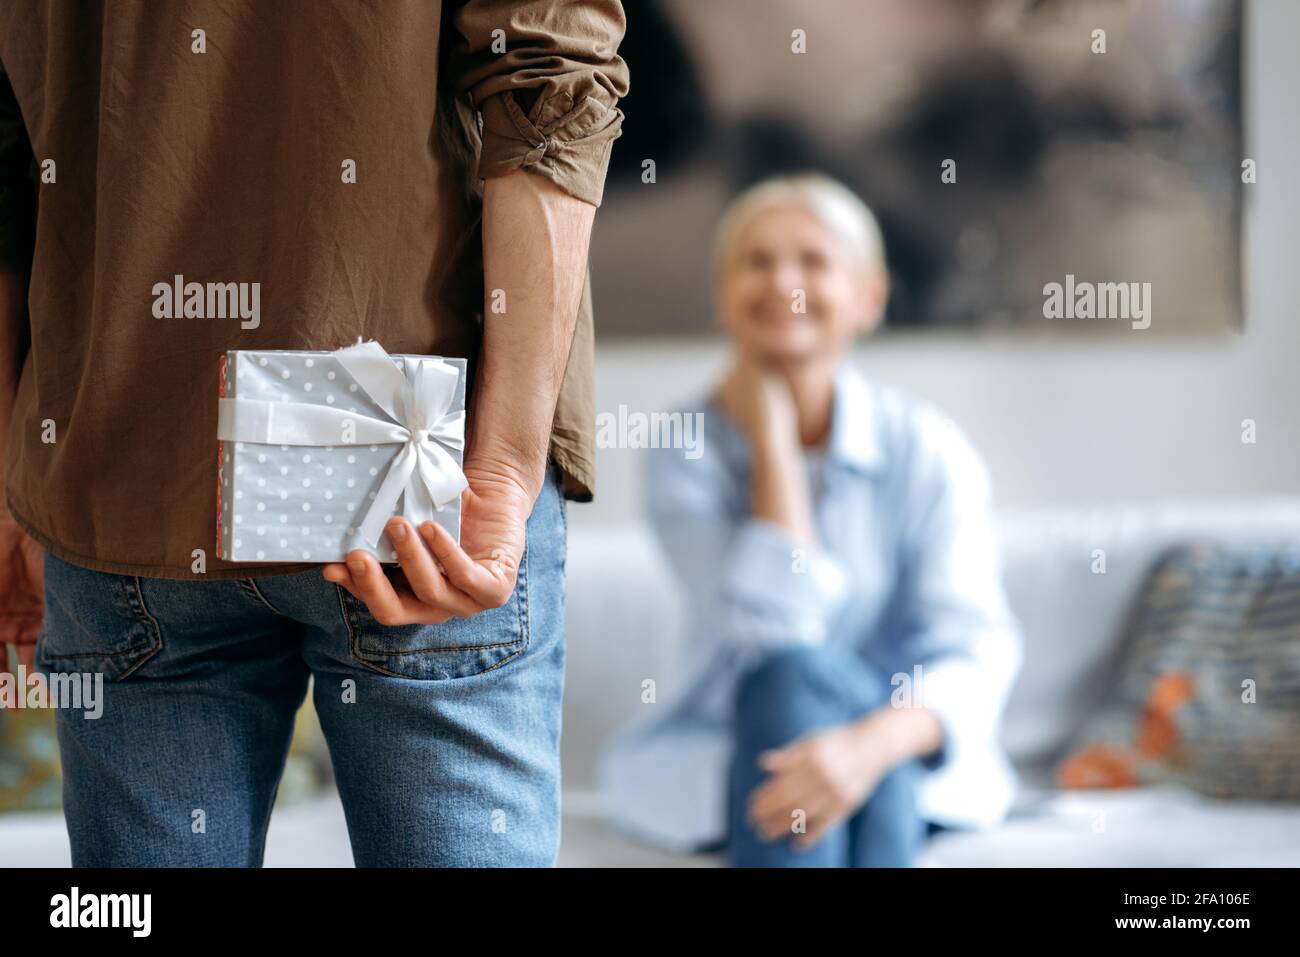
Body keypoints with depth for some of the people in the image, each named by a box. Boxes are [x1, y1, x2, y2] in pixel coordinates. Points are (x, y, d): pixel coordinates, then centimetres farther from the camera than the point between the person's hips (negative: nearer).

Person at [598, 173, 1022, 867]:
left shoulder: (923, 446, -7)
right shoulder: (686, 452, -7)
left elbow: (975, 647, -20)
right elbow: (771, 628, -21)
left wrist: (873, 744, -40)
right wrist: (770, 435, -16)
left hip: (903, 767, 0)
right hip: (724, 752, 0)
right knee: (790, 673, -33)